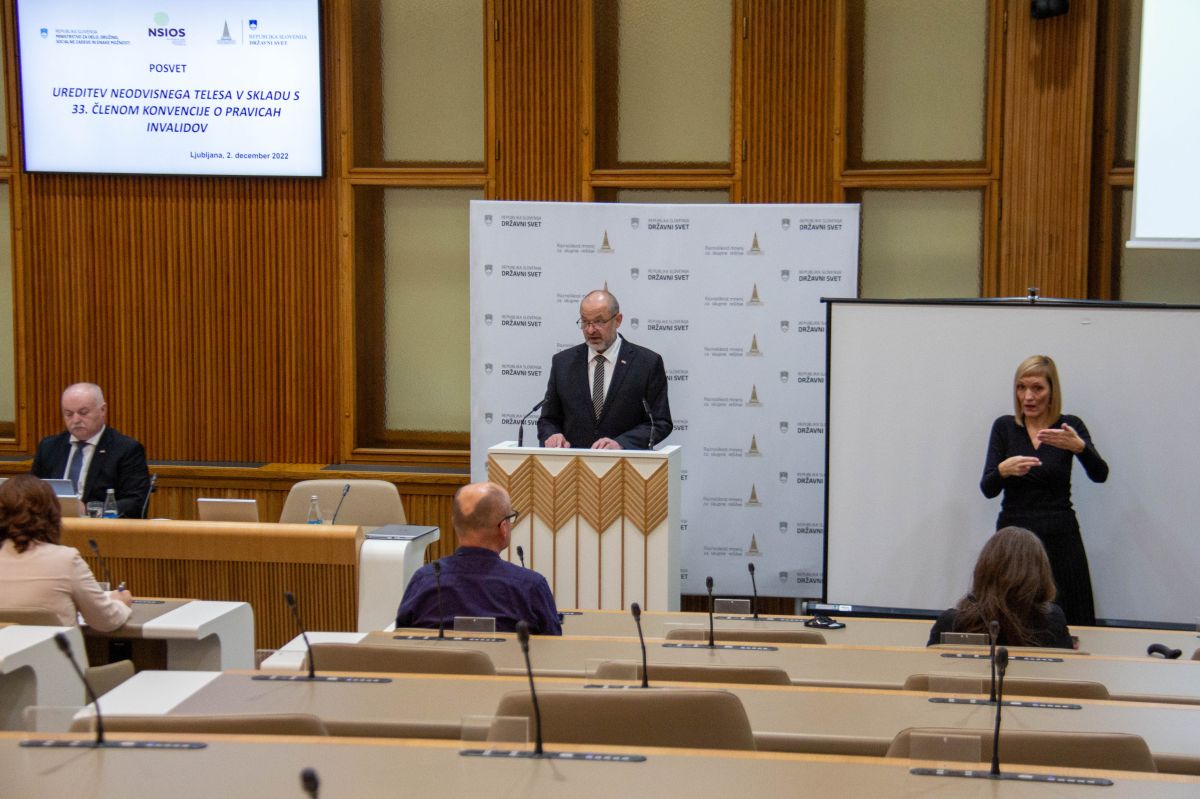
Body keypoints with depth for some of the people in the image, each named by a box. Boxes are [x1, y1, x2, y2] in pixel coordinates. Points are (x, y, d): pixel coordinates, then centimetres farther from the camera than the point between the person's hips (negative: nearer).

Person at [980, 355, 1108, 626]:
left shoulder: (1070, 426, 3)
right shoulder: (1004, 427, 5)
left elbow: (1100, 475, -12)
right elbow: (987, 489, -2)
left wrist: (1079, 446, -31)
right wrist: (1003, 470, -23)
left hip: (1060, 540, -1)